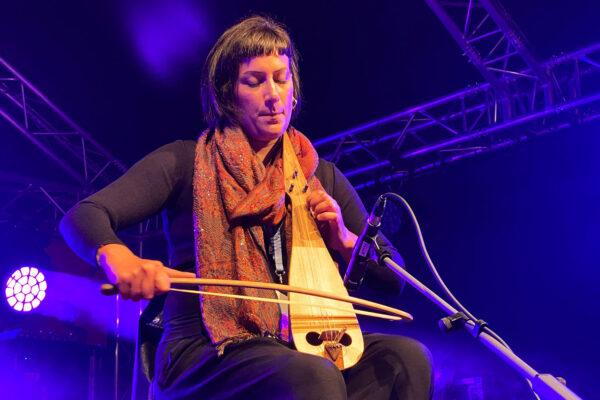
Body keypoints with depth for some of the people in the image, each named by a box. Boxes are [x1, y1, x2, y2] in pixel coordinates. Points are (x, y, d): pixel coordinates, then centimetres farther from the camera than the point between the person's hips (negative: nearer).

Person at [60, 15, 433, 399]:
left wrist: (344, 240, -5)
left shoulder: (322, 177, 16)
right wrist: (119, 258, -29)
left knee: (406, 357, -23)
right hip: (205, 352, -4)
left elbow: (393, 279, 17)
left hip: (297, 348, 5)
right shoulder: (187, 162, 5)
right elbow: (83, 218, -5)